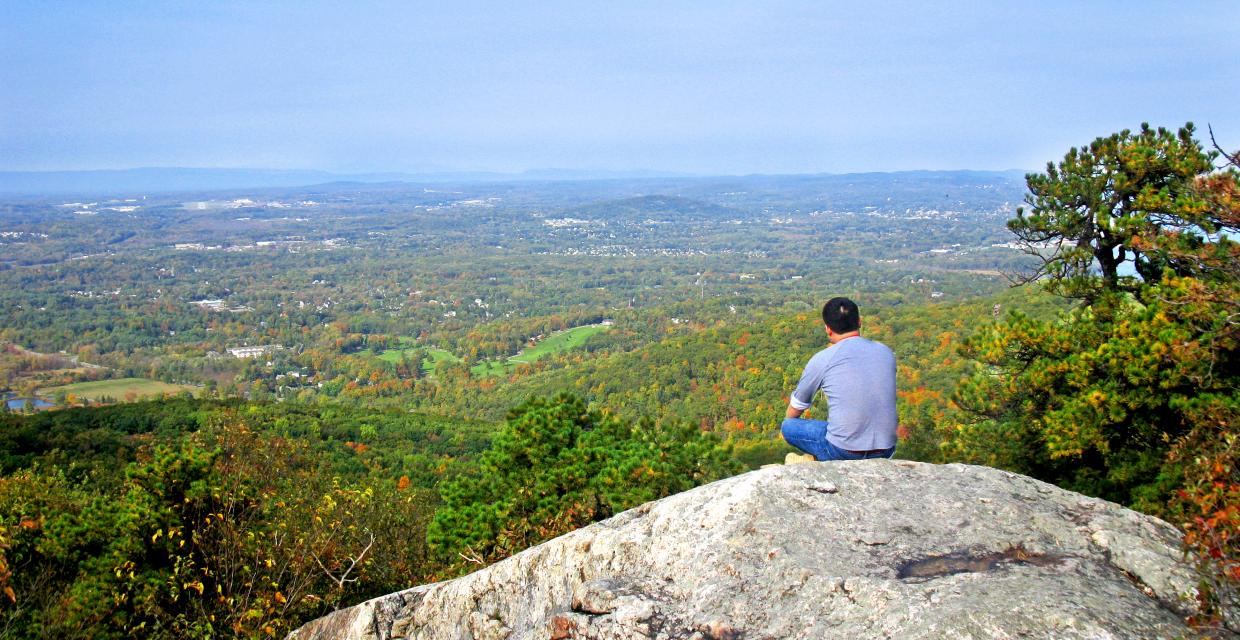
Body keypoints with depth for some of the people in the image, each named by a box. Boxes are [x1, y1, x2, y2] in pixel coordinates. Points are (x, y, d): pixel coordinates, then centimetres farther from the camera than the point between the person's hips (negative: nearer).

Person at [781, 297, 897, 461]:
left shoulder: (821, 360, -6)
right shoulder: (886, 352, 6)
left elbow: (793, 413, 9)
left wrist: (790, 425, 32)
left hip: (843, 452, -5)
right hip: (886, 452, 5)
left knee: (787, 427, 16)